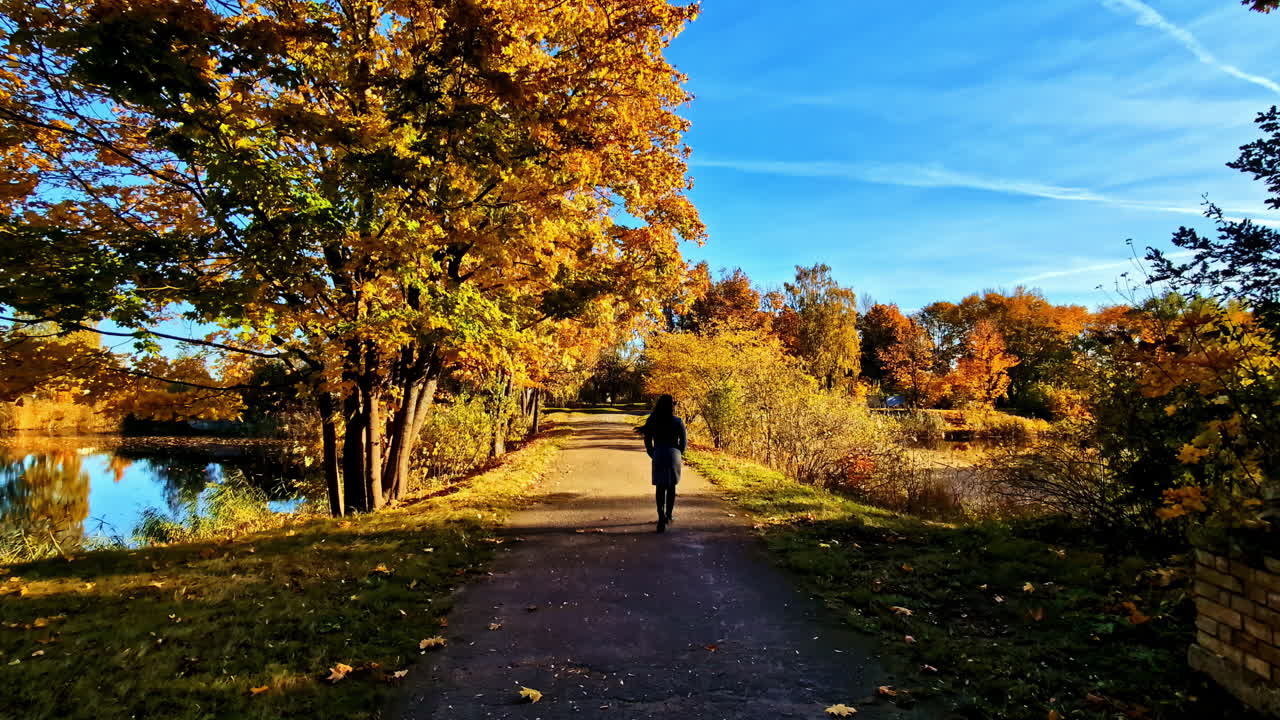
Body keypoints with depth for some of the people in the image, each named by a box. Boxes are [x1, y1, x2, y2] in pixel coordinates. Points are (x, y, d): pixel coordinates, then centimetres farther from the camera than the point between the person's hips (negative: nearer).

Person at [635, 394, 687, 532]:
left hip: (658, 456, 0)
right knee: (671, 487, 17)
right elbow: (684, 442, 0)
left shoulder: (652, 422, -2)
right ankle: (668, 516, 25)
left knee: (659, 488, 4)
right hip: (674, 456, 0)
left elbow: (648, 441, 2)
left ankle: (661, 518, -10)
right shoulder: (678, 422, -5)